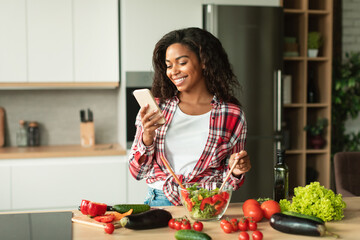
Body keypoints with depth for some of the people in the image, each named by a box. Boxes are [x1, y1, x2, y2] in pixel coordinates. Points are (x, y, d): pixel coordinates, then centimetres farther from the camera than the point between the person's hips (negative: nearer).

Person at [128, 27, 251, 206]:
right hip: (160, 202, -1)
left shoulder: (232, 115, 3)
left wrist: (236, 172, -9)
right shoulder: (156, 108, 6)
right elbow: (137, 171, 8)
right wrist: (147, 138, -9)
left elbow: (229, 181, 13)